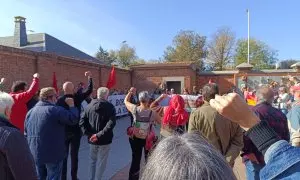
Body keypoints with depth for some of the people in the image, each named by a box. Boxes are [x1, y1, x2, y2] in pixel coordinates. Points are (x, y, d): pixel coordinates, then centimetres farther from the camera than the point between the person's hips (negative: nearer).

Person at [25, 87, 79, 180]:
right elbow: (74, 119, -21)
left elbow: (26, 134, 13)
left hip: (35, 154, 7)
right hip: (53, 154, -7)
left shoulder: (30, 112, 7)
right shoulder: (55, 110, -17)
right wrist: (71, 105, -6)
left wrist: (30, 149, 23)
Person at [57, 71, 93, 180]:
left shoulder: (59, 100, -9)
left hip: (63, 132, 1)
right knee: (74, 155, 9)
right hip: (75, 131, 0)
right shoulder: (77, 98, -11)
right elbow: (89, 90, -3)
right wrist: (90, 77, 8)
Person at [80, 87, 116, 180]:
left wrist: (88, 133, -7)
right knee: (101, 162, 11)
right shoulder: (109, 106, -12)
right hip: (104, 139, -4)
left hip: (92, 138, 4)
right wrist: (100, 134, -23)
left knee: (92, 160, 22)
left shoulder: (90, 105, 0)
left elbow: (82, 121, -6)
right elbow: (111, 123, -25)